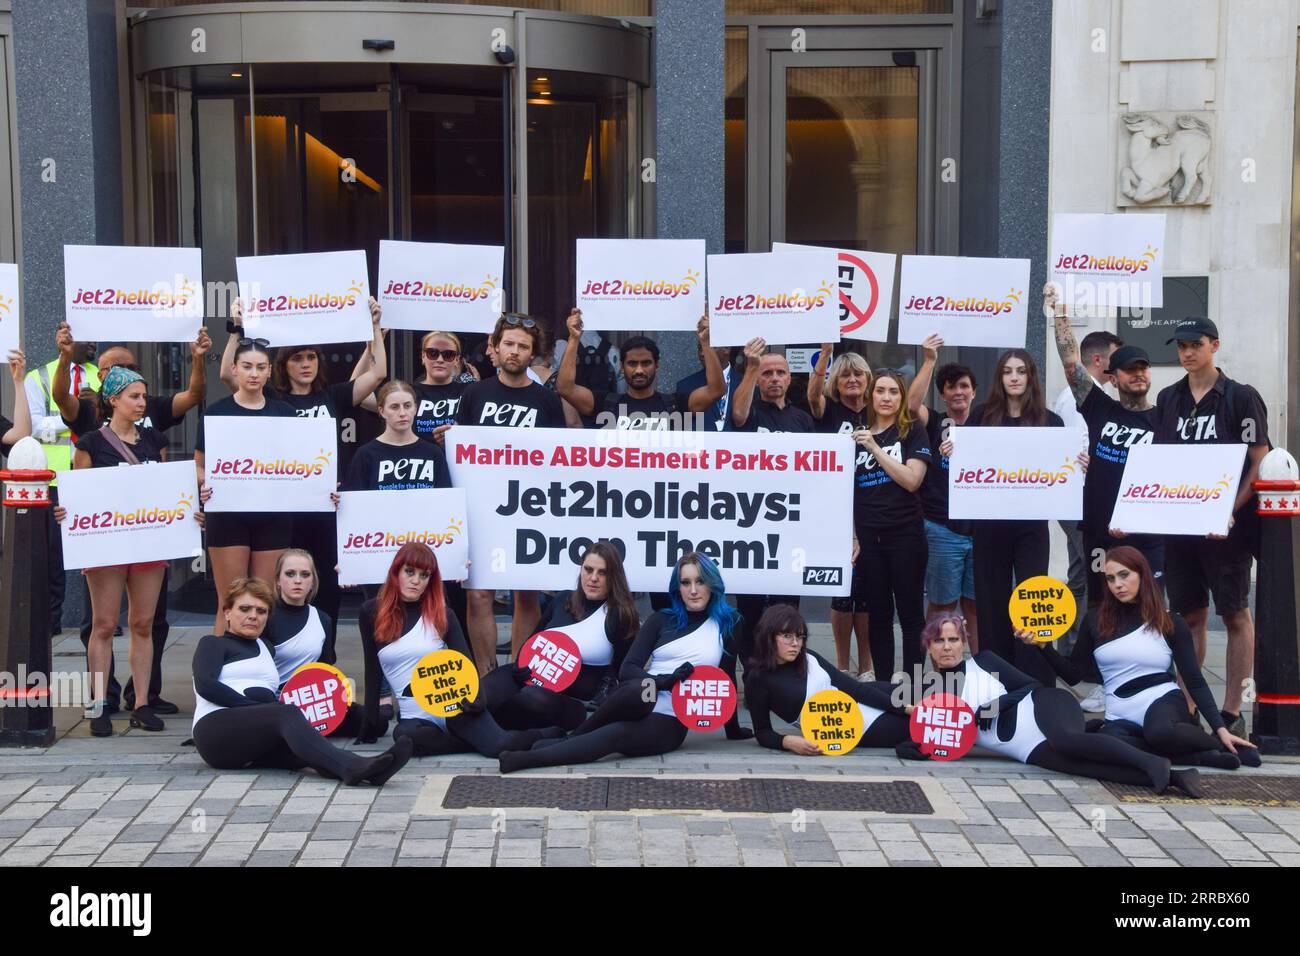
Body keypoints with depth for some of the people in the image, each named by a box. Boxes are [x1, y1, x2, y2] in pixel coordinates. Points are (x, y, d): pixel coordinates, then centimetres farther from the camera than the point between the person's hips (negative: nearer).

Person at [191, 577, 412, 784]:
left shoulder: (265, 648, 34)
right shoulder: (212, 644, 14)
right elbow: (205, 684, -5)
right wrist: (258, 706, -13)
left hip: (259, 745, 5)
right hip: (217, 731, -5)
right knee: (288, 713, -33)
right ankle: (349, 767, -58)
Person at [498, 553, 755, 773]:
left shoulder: (729, 624, 7)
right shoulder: (661, 620, 9)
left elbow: (727, 678, 16)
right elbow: (627, 669, 0)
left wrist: (733, 729, 19)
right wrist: (663, 681, -19)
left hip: (669, 724, -1)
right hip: (635, 705, 1)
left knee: (615, 735, -34)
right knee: (640, 690, -39)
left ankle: (524, 758, -39)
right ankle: (570, 739, -20)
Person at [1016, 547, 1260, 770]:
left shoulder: (1171, 623, 4)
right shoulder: (1096, 620, 8)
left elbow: (1195, 682, 4)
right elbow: (1073, 674, 10)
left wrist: (1221, 729, -6)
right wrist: (1042, 645, -6)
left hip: (1164, 702, -1)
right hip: (1121, 717, 1)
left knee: (1160, 732, -41)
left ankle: (1222, 745, -10)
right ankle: (1201, 757, -25)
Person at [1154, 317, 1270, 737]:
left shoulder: (1241, 397, -3)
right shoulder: (1168, 399, 11)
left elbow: (1259, 462, -7)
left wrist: (1231, 512, -16)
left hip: (1226, 526, -5)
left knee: (1235, 614, 1)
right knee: (1189, 615, 10)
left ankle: (1232, 712, 5)